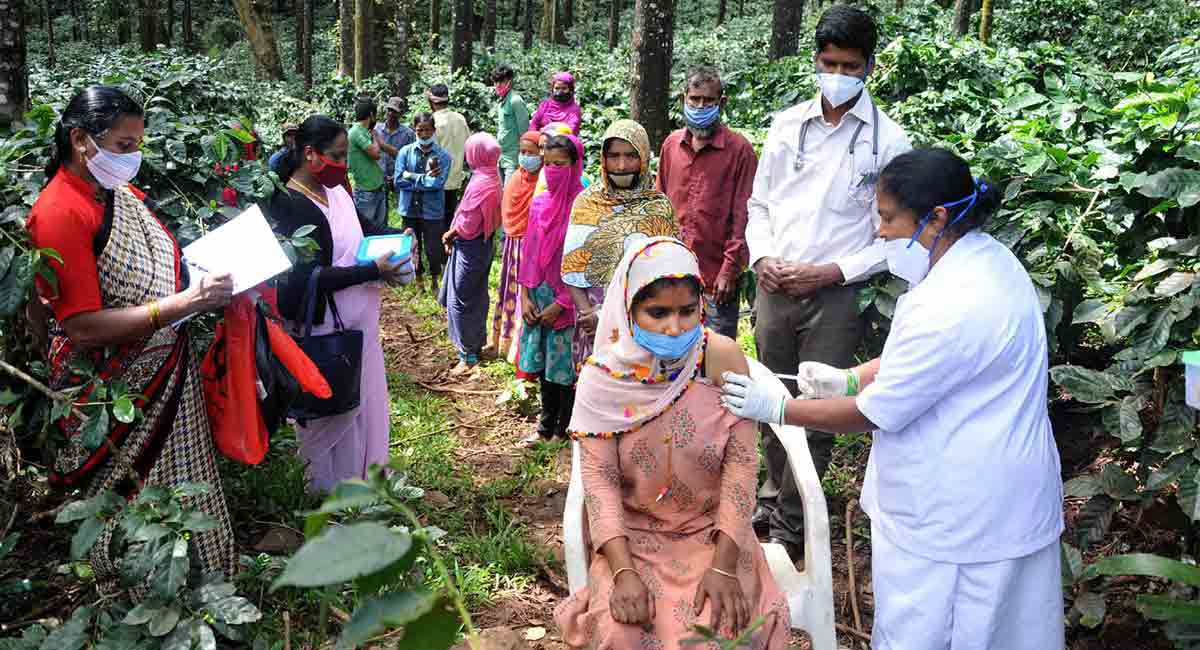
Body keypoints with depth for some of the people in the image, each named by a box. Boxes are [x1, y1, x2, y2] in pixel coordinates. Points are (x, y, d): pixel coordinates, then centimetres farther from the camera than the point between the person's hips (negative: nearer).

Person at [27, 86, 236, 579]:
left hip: (171, 377, 7)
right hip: (117, 397, -7)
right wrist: (183, 304, -29)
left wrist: (204, 278, -1)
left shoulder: (120, 192, 4)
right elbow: (83, 327, -24)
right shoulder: (59, 213, -19)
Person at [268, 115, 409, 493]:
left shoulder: (335, 190, 5)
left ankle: (363, 477, 36)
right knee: (330, 411, 8)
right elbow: (311, 277, -26)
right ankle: (331, 491, 25)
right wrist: (374, 271, -22)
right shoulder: (290, 207, -21)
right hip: (325, 330, -8)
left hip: (356, 321, 8)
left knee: (362, 403, 19)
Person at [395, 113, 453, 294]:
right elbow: (399, 181, -10)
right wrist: (425, 178, -14)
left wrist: (412, 177, -14)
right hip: (410, 209, 2)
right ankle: (418, 280, 35)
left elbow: (437, 184, -18)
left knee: (433, 249, 7)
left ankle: (434, 281, 31)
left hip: (432, 211, -2)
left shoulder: (443, 156, -7)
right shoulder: (405, 152, -1)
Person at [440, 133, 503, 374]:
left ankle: (468, 355, 4)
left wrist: (450, 234, -5)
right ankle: (477, 343, 32)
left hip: (471, 247, -9)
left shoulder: (480, 184, -25)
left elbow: (467, 225, -22)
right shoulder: (492, 177, 4)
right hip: (483, 243, 9)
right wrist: (455, 233, 2)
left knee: (459, 300, -1)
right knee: (476, 297, 19)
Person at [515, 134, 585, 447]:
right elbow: (528, 252, 11)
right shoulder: (539, 203, 6)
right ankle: (546, 425, 29)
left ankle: (564, 430, 18)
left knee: (565, 368, 3)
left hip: (568, 300, -6)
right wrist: (525, 295, 3)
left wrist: (560, 304, -13)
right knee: (543, 363, 15)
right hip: (538, 296, 6)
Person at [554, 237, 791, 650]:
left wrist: (725, 565, -18)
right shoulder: (604, 377, -11)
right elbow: (598, 477, -11)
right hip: (633, 533, 0)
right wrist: (623, 570, -22)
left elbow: (741, 463, -12)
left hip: (713, 529, 0)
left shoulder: (724, 359, -12)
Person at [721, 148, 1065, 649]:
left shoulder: (955, 307, -30)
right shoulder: (982, 257, 2)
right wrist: (849, 378, 5)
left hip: (959, 520, -10)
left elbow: (875, 414, -22)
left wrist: (777, 409, -12)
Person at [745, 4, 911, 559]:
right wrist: (763, 258, -5)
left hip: (836, 297, -3)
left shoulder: (887, 140, -4)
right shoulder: (787, 125, 6)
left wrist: (830, 272, -13)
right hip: (774, 288, 4)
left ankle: (788, 529, 17)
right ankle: (773, 499, 35)